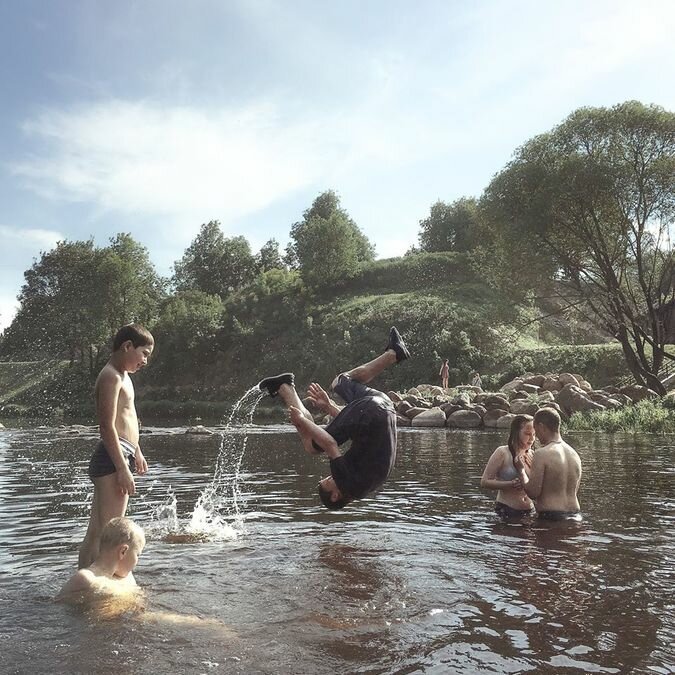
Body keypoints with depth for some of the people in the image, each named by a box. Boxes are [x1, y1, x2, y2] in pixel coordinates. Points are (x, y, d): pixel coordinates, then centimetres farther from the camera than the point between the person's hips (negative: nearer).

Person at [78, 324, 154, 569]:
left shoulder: (122, 376, 21)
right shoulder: (111, 376, -11)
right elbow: (107, 427, -18)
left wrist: (137, 452, 32)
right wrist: (123, 468, -21)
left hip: (121, 456, 10)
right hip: (113, 458, -10)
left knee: (96, 533, 13)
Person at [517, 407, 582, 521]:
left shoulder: (542, 454, -12)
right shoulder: (575, 455, 10)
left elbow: (533, 492, -14)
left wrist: (521, 470, 3)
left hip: (550, 516, -7)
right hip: (575, 516, 7)